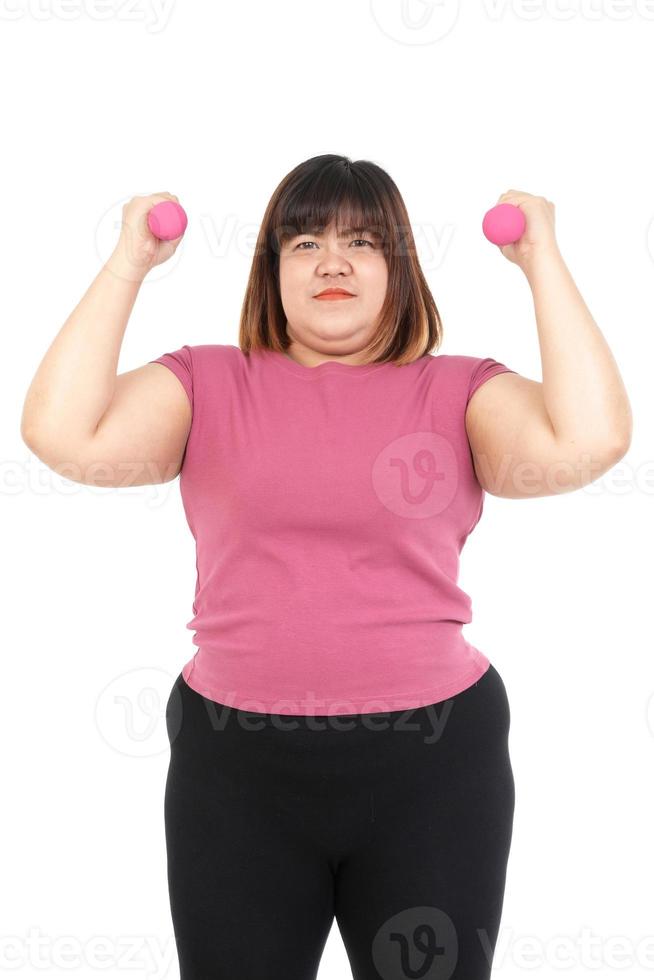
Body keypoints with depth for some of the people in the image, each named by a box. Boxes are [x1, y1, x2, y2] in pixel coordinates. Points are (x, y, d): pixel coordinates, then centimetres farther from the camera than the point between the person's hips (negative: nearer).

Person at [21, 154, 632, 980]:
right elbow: (61, 432, -10)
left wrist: (542, 262, -9)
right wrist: (129, 263, -7)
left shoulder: (460, 390, 2)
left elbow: (590, 440, -15)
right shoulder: (206, 384, 4)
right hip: (235, 763, 1)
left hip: (431, 759, 0)